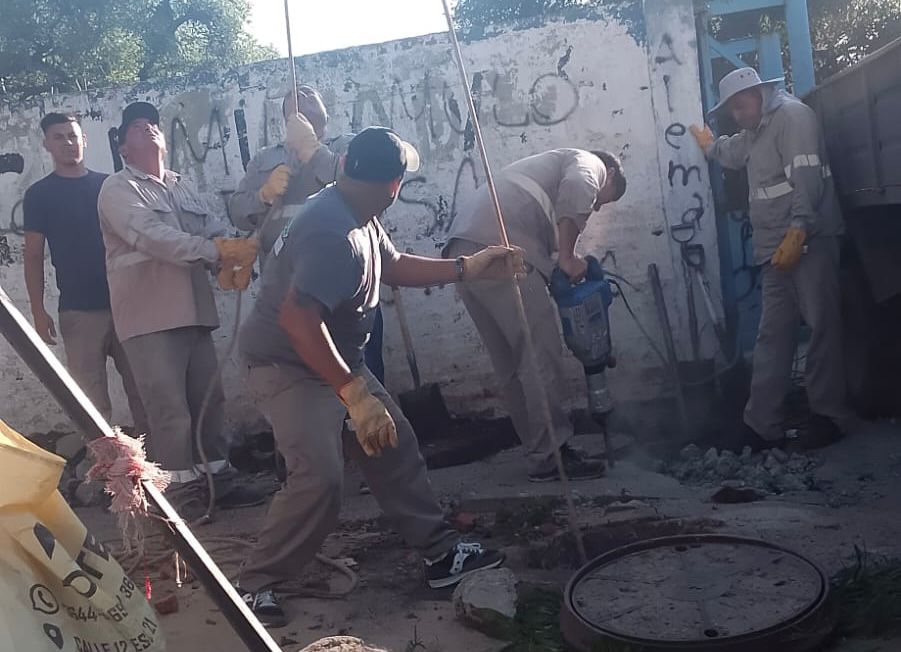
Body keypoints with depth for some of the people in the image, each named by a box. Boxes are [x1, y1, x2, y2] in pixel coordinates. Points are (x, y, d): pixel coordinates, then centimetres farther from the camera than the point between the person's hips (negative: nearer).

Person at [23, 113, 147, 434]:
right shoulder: (39, 194, 4)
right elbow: (33, 255, 3)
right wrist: (38, 311, -5)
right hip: (79, 310, -2)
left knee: (141, 388, 4)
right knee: (92, 397, 0)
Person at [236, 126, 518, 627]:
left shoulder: (360, 219, 3)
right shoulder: (334, 234, -30)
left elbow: (393, 266, 21)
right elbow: (296, 317, -38)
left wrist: (468, 269, 17)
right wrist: (354, 394, -37)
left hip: (335, 360, 10)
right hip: (289, 367, -10)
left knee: (397, 447, 11)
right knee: (321, 479, -21)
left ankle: (442, 553, 21)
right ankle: (255, 585, -2)